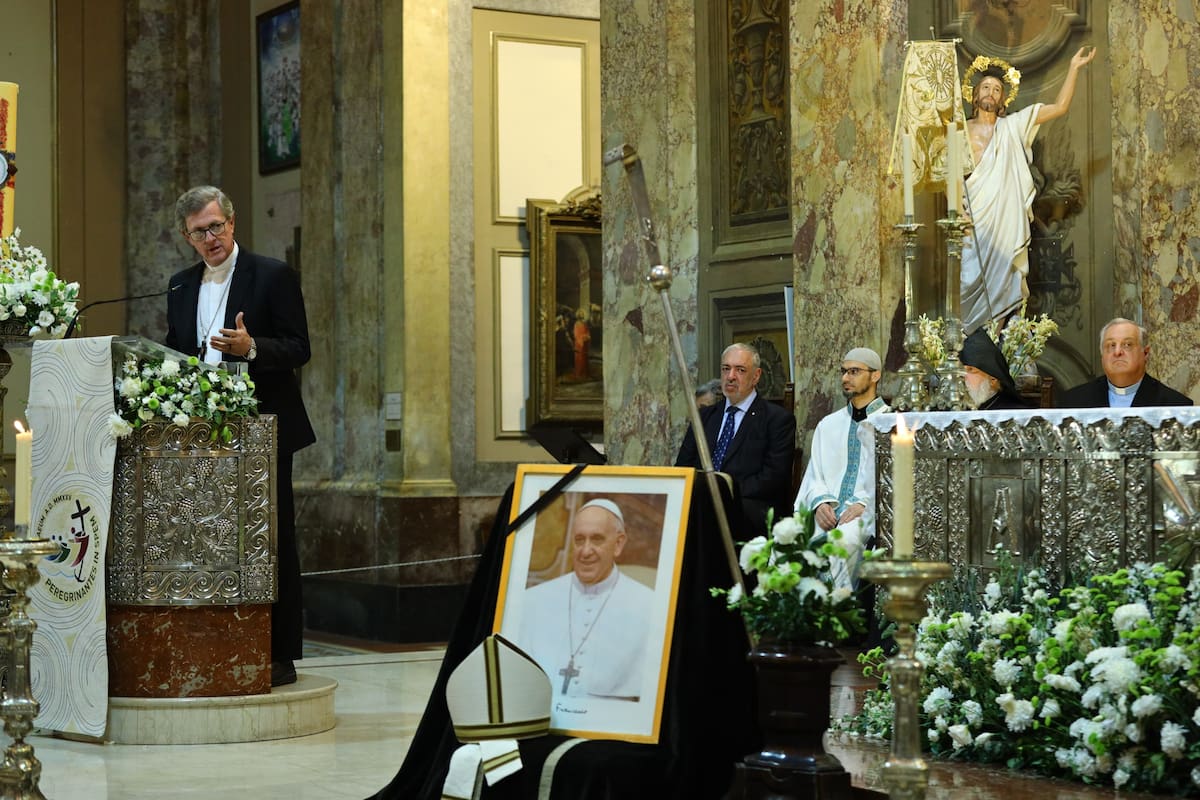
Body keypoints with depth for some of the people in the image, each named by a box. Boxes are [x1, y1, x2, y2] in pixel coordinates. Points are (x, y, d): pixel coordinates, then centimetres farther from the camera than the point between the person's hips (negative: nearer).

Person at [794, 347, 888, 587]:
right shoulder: (828, 424, 25)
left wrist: (865, 505, -15)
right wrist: (820, 502, -3)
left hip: (868, 514, -4)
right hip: (826, 514, 4)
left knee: (839, 542, -37)